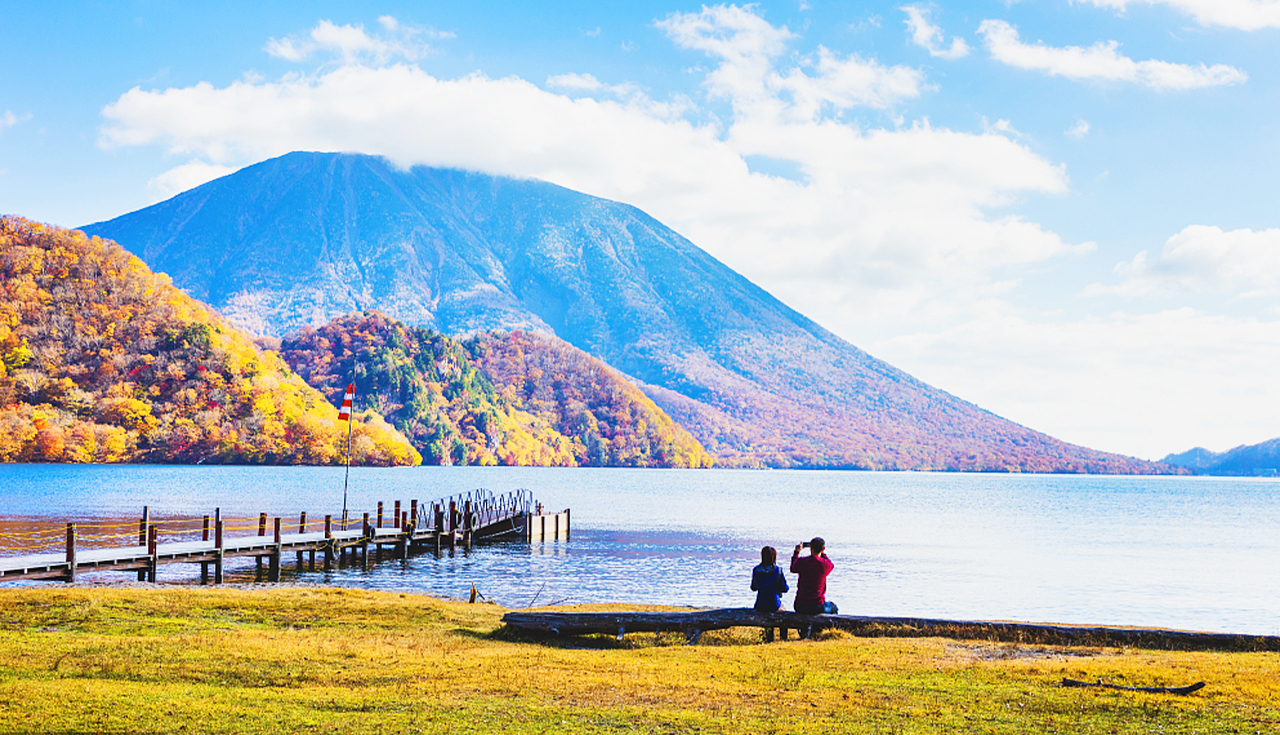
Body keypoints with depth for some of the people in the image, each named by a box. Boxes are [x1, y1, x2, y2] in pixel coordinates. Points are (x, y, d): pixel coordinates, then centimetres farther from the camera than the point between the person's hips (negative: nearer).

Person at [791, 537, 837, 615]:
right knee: (833, 608, 32)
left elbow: (793, 569, 13)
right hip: (818, 607, -1)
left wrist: (796, 551, 23)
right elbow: (832, 565, 16)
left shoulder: (801, 562, -11)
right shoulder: (825, 564, -12)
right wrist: (822, 552, 24)